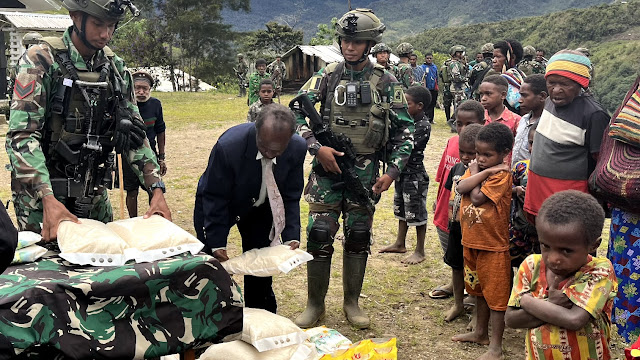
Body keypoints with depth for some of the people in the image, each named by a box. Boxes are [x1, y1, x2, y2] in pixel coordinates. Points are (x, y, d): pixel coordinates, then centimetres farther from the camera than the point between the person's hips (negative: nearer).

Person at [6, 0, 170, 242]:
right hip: (40, 189, -4)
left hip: (94, 193, 5)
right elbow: (22, 135, -19)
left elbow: (134, 134, 5)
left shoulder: (116, 69, 3)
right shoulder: (41, 60, -12)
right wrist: (48, 200, -30)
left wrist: (157, 190, -6)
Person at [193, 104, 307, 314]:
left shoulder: (297, 149, -26)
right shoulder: (227, 146, -38)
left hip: (259, 206, 3)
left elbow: (291, 197, -11)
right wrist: (217, 244, -23)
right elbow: (214, 198, -24)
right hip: (215, 203, -3)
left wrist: (291, 237, -19)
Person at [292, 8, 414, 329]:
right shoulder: (327, 75, 1)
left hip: (365, 170, 0)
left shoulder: (385, 82, 0)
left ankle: (351, 302, 24)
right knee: (319, 234, -2)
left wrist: (393, 171, -7)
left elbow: (404, 130, 3)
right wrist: (317, 146, -15)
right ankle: (315, 304, 15)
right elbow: (296, 113, -2)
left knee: (358, 237, 7)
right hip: (327, 166, 0)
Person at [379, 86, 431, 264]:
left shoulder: (423, 126, -19)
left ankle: (420, 251, 13)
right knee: (401, 210, 20)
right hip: (402, 173, 9)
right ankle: (400, 244, 35)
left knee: (416, 214, 2)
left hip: (415, 176, -9)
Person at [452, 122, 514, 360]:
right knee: (479, 290, 22)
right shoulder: (476, 168, 6)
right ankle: (481, 332, 39)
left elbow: (477, 198, -24)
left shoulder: (501, 175, -16)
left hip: (493, 245, -8)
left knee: (495, 295, 2)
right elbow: (461, 187, -12)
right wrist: (483, 172, -17)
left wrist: (476, 173, -13)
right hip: (471, 242, 8)